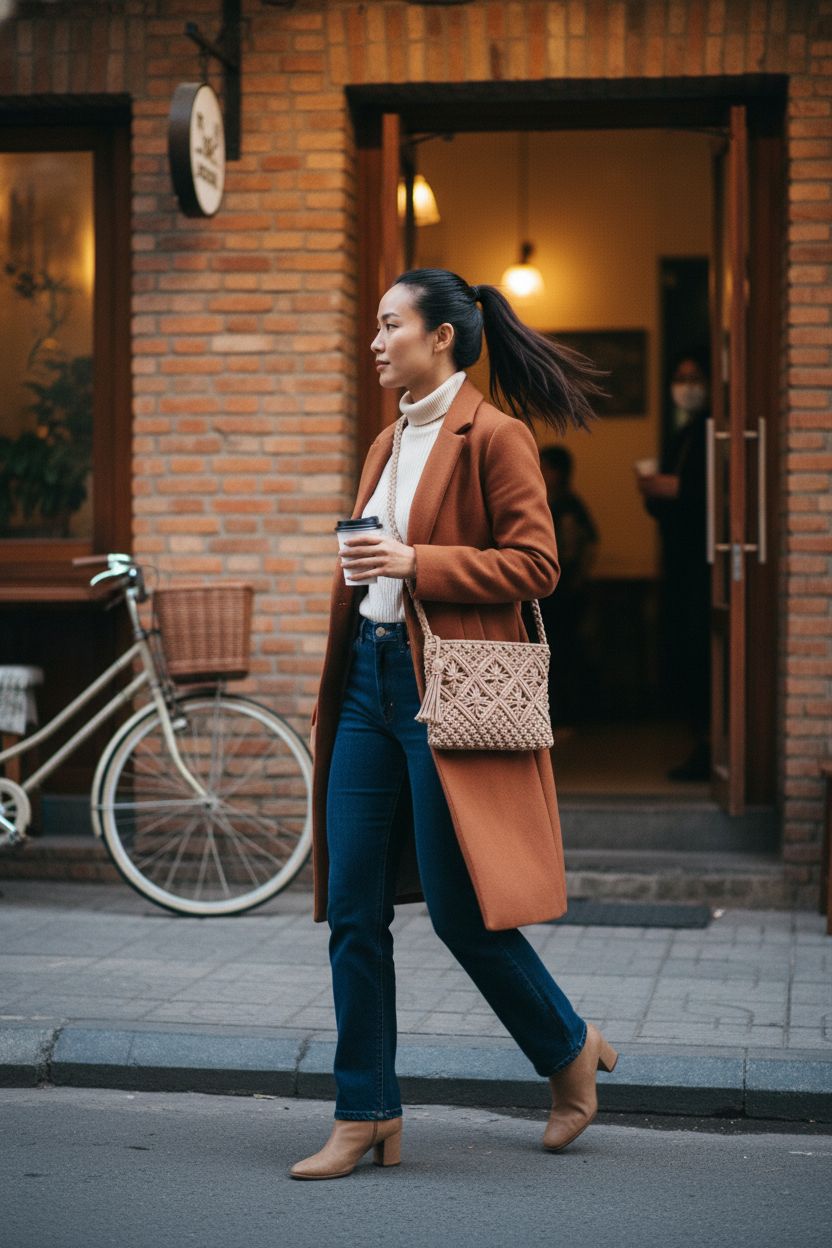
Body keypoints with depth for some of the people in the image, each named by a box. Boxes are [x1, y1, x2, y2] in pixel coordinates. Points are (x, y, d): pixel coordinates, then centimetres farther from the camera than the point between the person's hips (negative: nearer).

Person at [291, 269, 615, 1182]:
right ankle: (366, 1117, 12)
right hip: (370, 682, 8)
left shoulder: (494, 437, -7)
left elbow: (535, 563, -13)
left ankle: (572, 1050, 22)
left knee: (458, 912, -3)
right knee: (353, 915, 4)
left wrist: (416, 562, -19)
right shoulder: (388, 445, 18)